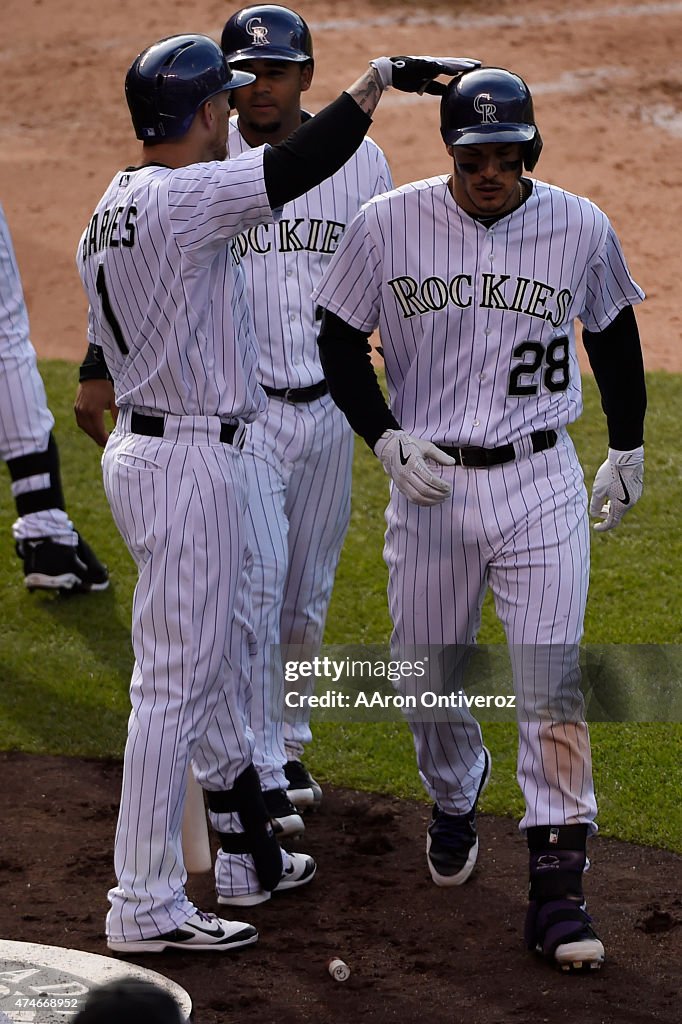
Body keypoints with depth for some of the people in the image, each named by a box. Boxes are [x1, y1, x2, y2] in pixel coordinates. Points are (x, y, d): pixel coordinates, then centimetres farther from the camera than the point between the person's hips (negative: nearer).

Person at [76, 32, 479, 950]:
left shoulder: (109, 213, 11)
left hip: (139, 449, 10)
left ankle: (246, 854, 33)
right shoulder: (184, 198, -20)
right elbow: (301, 164, -28)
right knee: (177, 680, -6)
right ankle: (146, 907, -3)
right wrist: (384, 74, -18)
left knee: (223, 655, 21)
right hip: (189, 466, -10)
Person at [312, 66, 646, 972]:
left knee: (552, 687, -8)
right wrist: (388, 441, -11)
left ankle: (558, 889, -4)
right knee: (427, 679, 13)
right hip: (429, 485, 1)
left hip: (542, 484, -1)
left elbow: (613, 337, 13)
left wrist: (628, 450, 20)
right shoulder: (388, 225, -7)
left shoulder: (580, 228, -4)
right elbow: (341, 344, 2)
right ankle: (455, 802, 44)